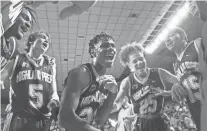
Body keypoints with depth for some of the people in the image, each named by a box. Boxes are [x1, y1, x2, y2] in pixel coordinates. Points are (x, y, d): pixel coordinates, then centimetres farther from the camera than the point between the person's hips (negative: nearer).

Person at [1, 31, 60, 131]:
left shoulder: (50, 64, 14)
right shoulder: (17, 60, 9)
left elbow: (54, 91, 15)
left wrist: (54, 99, -6)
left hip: (43, 120, 3)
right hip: (18, 118, -2)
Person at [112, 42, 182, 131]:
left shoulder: (159, 73, -5)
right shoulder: (127, 83, -4)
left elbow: (181, 85, 0)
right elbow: (116, 105, -7)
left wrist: (166, 93, -15)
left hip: (161, 123, 0)